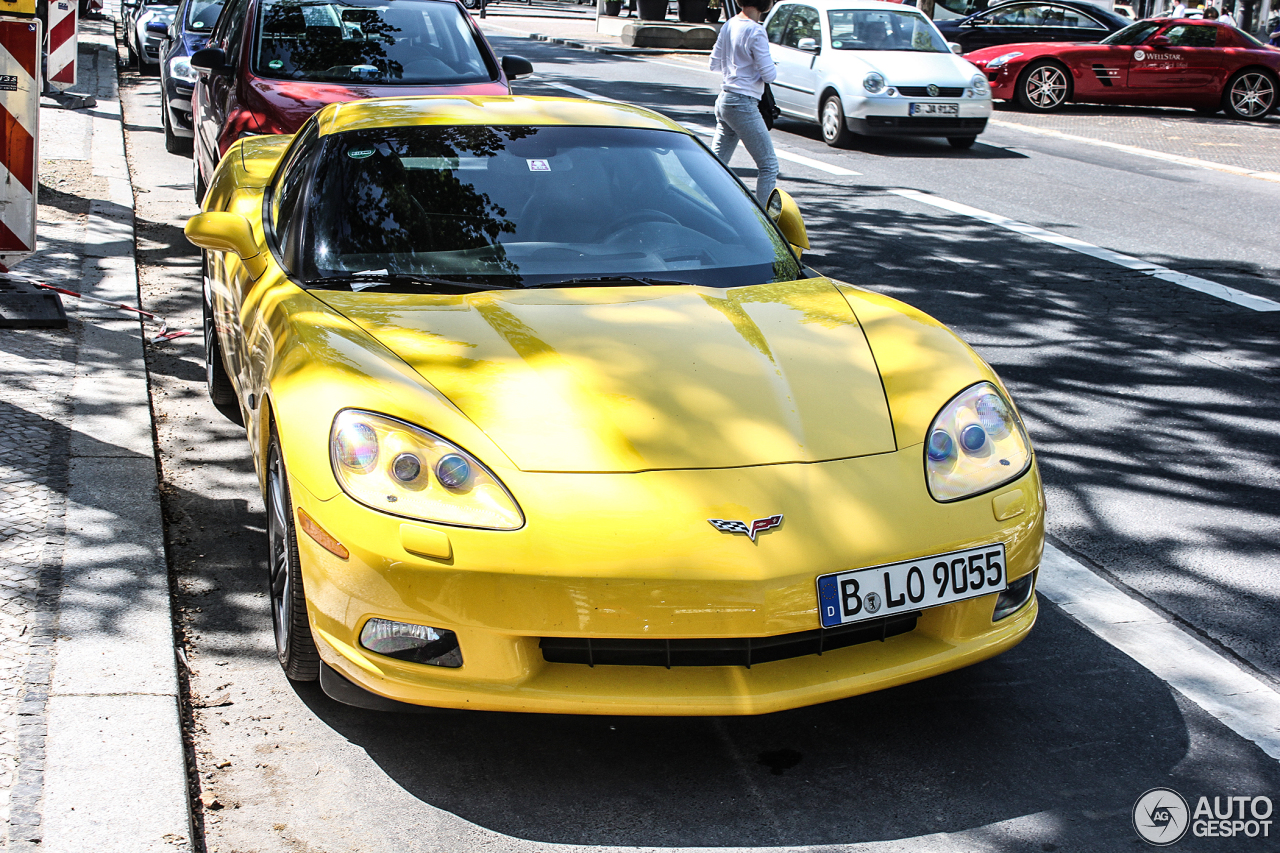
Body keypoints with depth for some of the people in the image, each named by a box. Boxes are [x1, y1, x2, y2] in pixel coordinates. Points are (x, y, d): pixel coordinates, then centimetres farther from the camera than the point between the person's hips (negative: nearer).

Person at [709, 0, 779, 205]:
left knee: (717, 163, 15)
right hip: (743, 105, -8)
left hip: (724, 101, 8)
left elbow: (715, 63, 18)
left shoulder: (728, 26, 8)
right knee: (768, 165, -1)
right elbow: (769, 75, -14)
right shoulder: (755, 32, -16)